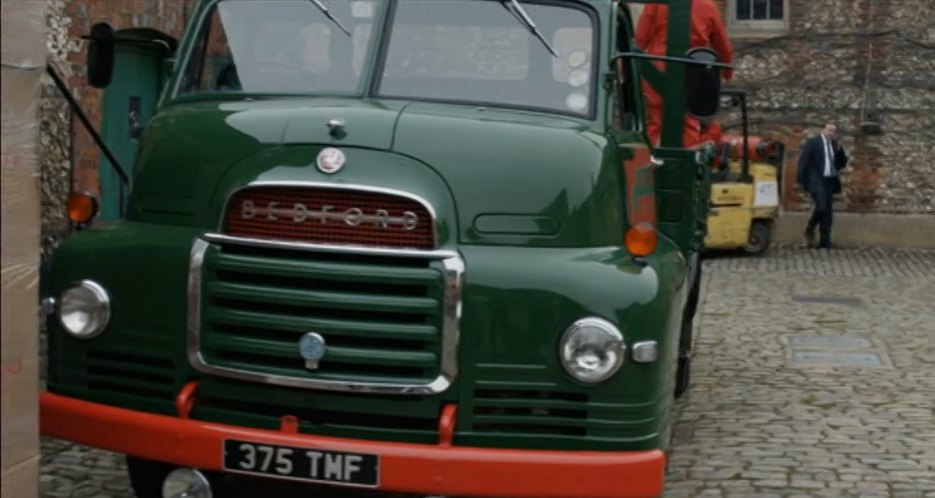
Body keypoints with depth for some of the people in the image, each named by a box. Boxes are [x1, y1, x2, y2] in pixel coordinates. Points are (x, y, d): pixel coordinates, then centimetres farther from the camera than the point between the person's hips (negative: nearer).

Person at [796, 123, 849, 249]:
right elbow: (803, 162, -3)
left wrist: (839, 149, -1)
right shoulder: (812, 143, 0)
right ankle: (810, 230, 2)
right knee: (822, 207, -22)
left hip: (830, 181, 6)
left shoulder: (835, 145, 15)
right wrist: (803, 182, -9)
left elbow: (843, 164, 14)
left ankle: (825, 242, 6)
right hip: (816, 181, -6)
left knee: (827, 212, 2)